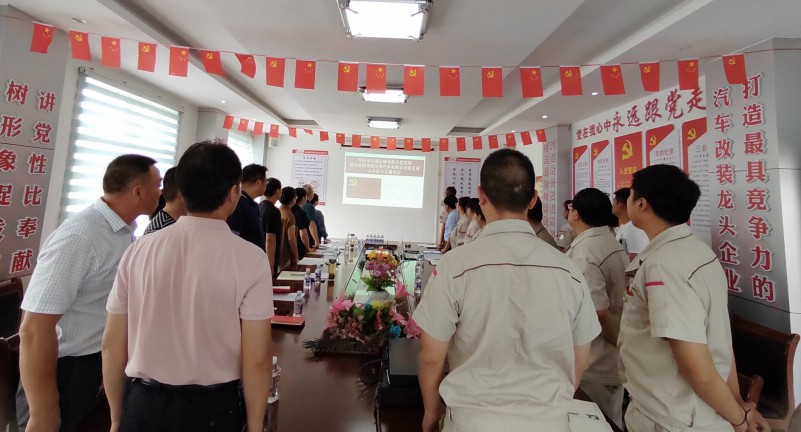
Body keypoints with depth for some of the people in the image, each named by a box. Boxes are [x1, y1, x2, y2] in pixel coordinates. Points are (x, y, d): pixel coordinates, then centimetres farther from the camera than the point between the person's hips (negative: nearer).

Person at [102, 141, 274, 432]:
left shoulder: (138, 250, -8)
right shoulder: (249, 258, -18)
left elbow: (112, 346, 0)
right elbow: (257, 360, -17)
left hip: (142, 406, 3)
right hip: (212, 408, -2)